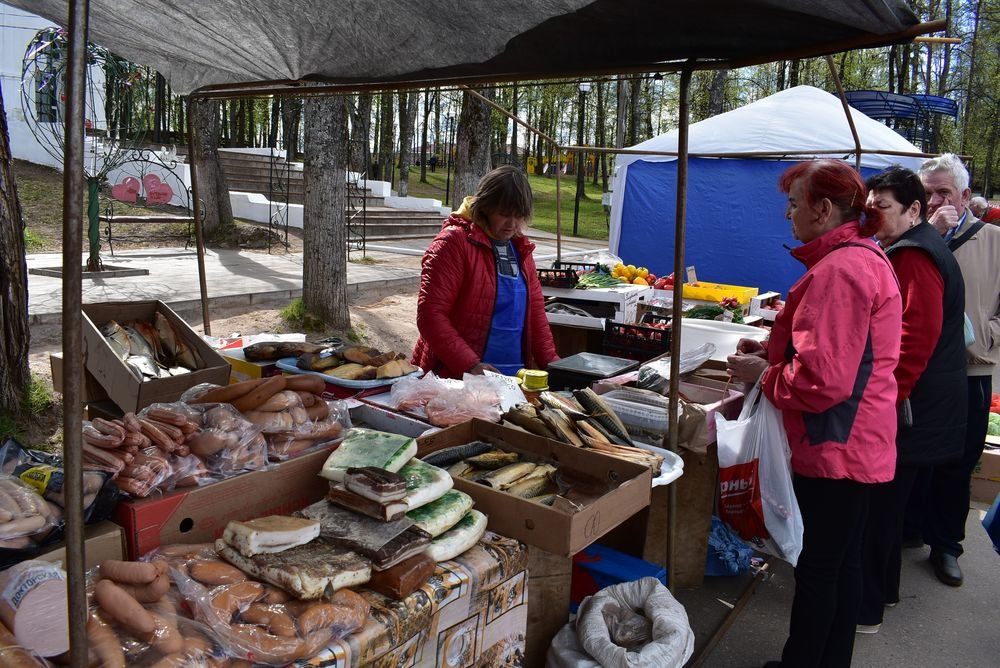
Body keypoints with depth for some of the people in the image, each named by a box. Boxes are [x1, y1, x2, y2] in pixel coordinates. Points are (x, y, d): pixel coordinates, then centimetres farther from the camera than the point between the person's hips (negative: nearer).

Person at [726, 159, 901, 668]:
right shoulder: (866, 257, 13)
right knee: (843, 562, 20)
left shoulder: (839, 270, -21)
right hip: (861, 442, 11)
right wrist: (773, 350, 9)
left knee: (816, 569, 4)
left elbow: (823, 381, -26)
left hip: (834, 449, -10)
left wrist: (762, 373, -10)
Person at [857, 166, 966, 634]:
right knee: (886, 503, 20)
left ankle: (864, 609, 9)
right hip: (917, 407, 11)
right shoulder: (910, 250, 16)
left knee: (877, 505, -2)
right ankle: (883, 589, 34)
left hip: (911, 413, -11)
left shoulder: (913, 257, -18)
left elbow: (914, 341, -25)